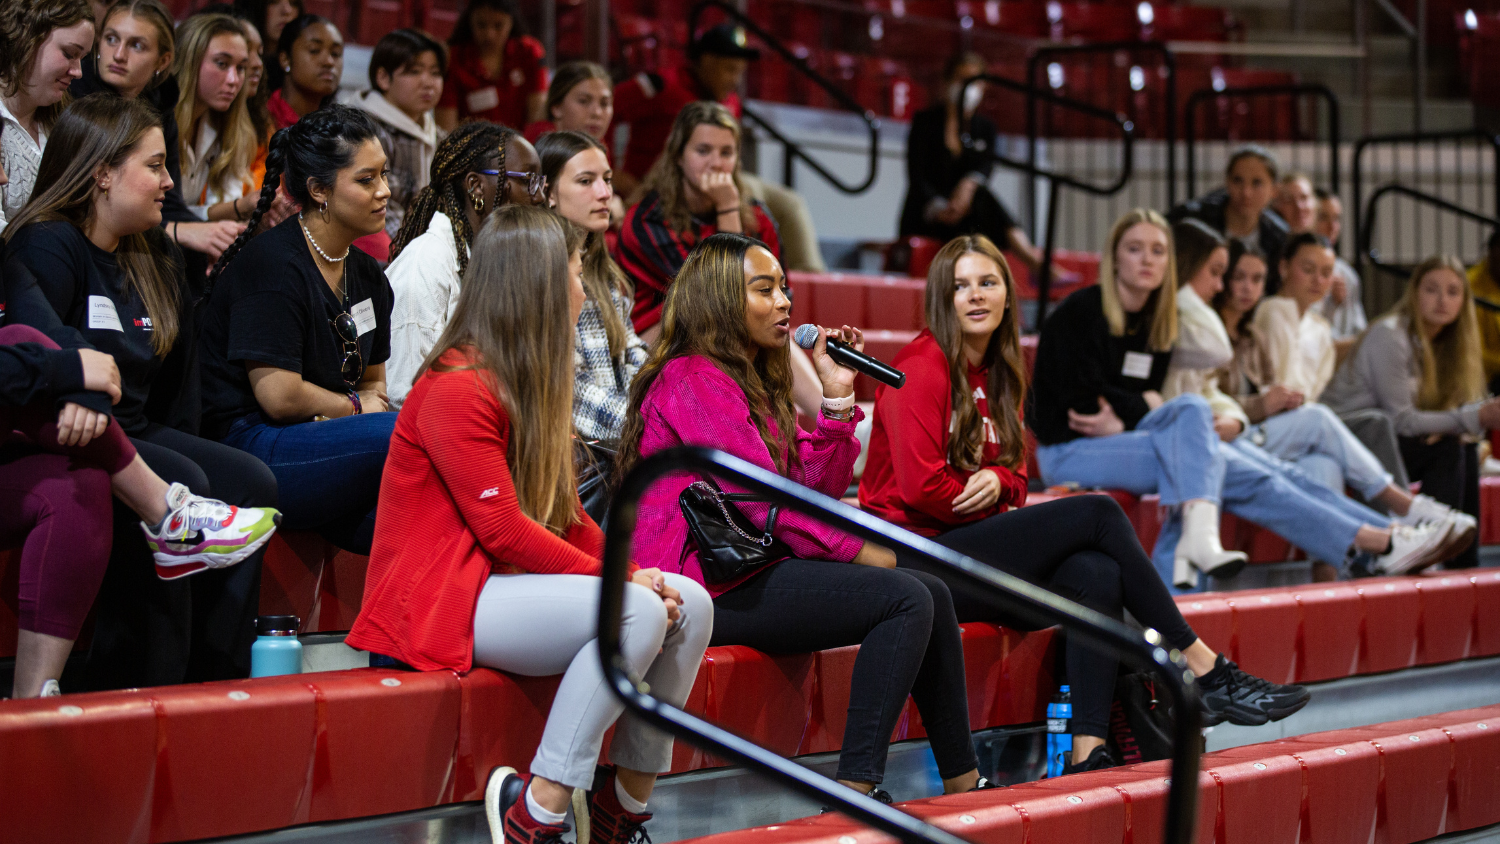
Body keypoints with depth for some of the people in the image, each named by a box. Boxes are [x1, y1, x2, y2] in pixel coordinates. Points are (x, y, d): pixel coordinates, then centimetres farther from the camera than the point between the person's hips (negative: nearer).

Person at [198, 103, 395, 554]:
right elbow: (280, 396, -17)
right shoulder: (270, 266, -12)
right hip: (252, 446, -8)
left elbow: (374, 385, 22)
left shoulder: (366, 274, 15)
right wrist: (355, 407, 0)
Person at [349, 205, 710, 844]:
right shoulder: (459, 390, -15)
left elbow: (564, 513, 14)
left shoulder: (529, 385, 16)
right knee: (638, 613, -27)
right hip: (444, 599, -10)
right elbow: (504, 529, -20)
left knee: (690, 605, -3)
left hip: (511, 580, 10)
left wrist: (632, 569, -2)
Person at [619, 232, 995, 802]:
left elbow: (818, 488, 13)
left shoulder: (756, 384, 21)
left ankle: (963, 782, 11)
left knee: (932, 592, 6)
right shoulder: (695, 381, -10)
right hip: (704, 585, -10)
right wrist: (857, 552, -10)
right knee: (906, 597, -20)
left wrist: (837, 396, 5)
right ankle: (857, 789, -25)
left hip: (747, 566, 10)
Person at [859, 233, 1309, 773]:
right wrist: (983, 501, -3)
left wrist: (997, 481, -8)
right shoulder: (922, 367, -9)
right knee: (1097, 513, -17)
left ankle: (1088, 753, -32)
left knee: (1095, 573, -21)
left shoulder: (998, 374, 17)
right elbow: (920, 486, -17)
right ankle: (1206, 672, -12)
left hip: (972, 549, 8)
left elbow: (1015, 477, 15)